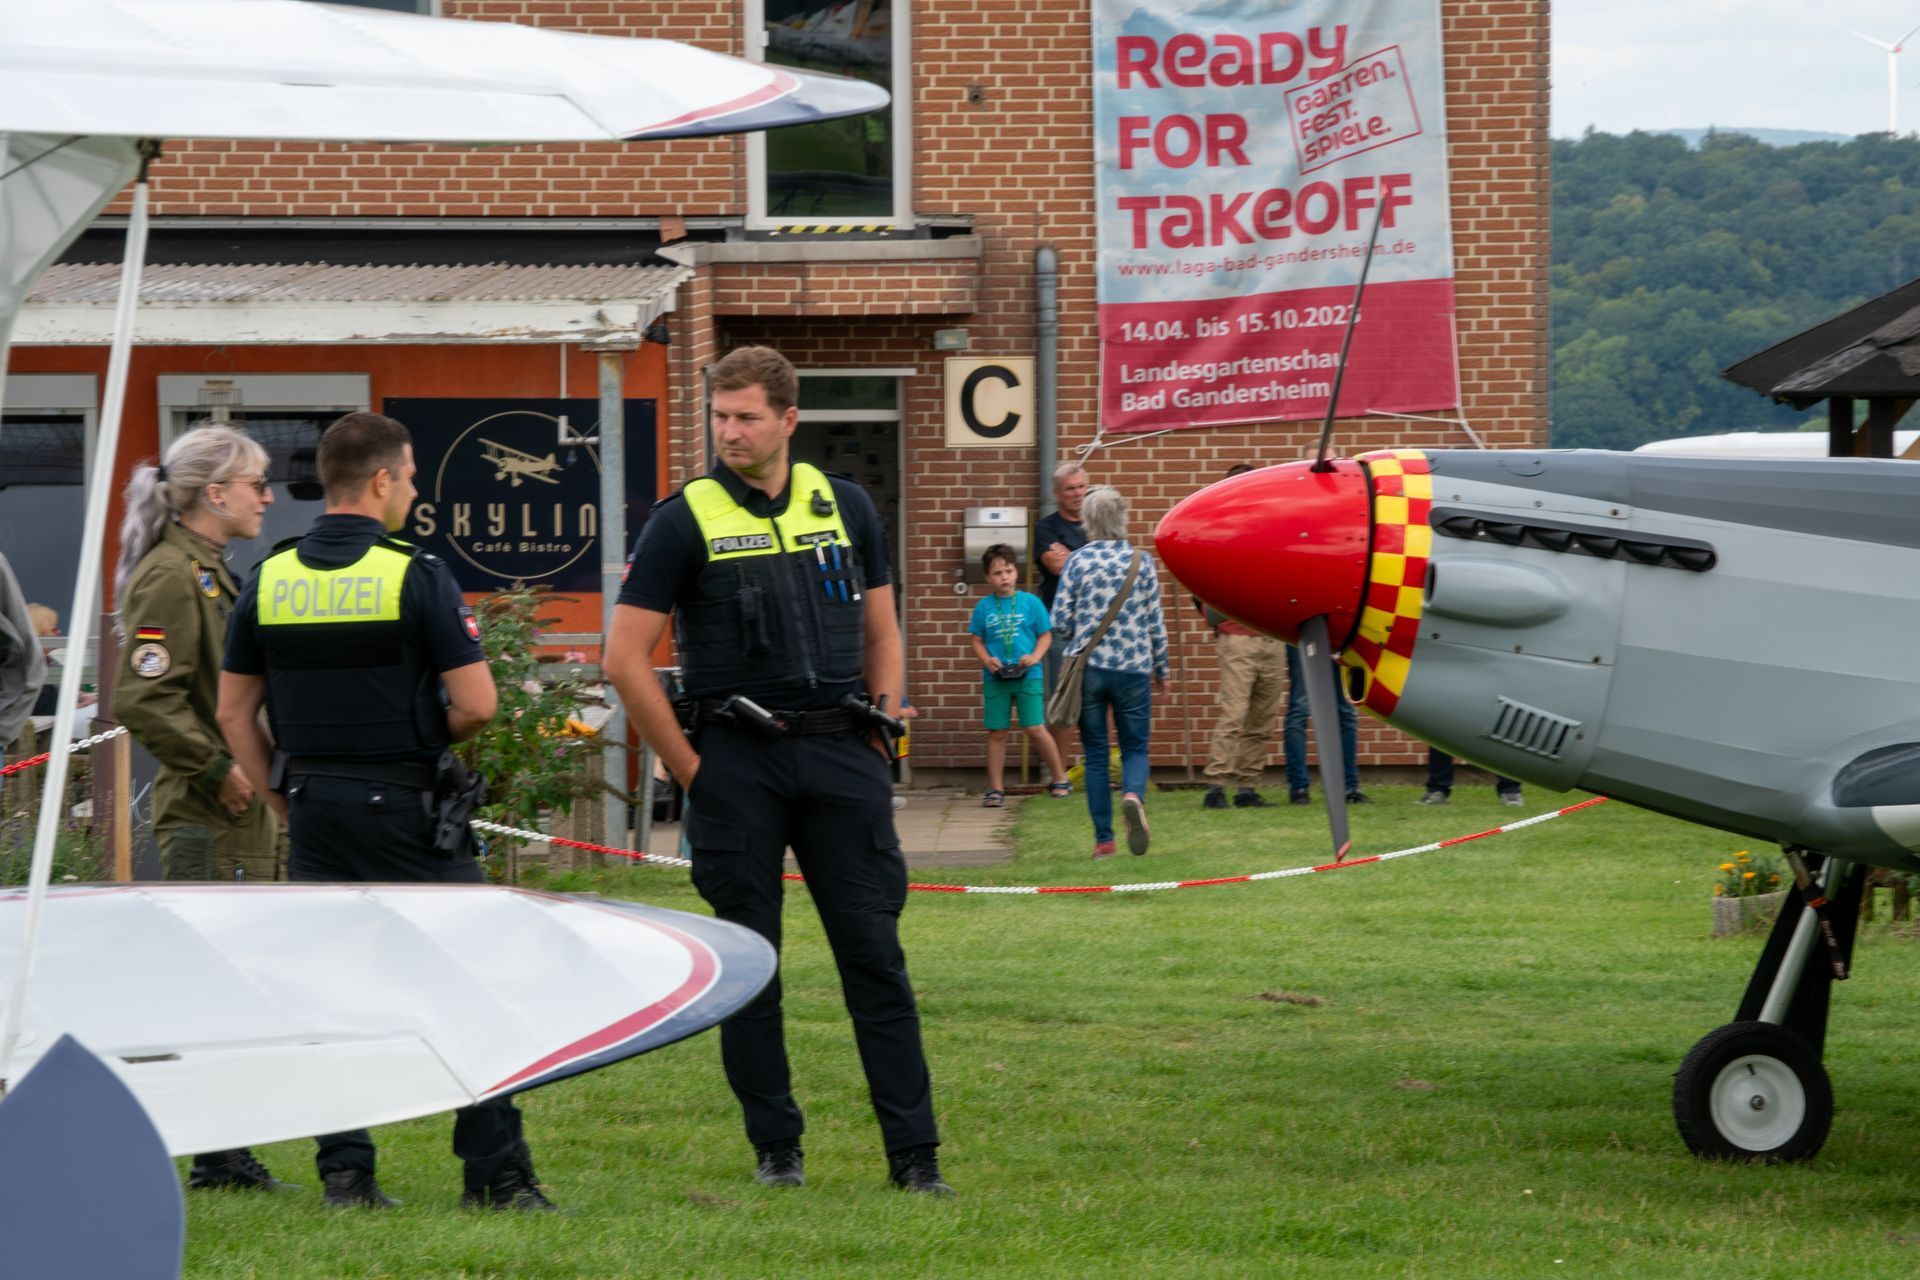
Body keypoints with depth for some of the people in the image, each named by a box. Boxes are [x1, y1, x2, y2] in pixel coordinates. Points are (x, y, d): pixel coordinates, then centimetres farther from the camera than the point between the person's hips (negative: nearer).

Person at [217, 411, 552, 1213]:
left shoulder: (269, 580, 4)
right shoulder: (414, 575, -11)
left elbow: (234, 711, 8)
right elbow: (477, 702, -13)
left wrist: (285, 800, 15)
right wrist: (429, 739, 8)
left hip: (314, 808, 5)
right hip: (406, 808, -4)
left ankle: (345, 1171, 6)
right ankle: (496, 1171, -1)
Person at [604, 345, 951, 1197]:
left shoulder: (844, 508, 10)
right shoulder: (685, 522, -1)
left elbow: (881, 633, 18)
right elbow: (626, 658, -4)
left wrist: (880, 738, 7)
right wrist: (689, 768, -5)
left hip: (839, 753, 2)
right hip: (737, 763, -2)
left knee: (874, 952, -1)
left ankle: (914, 1155, 1)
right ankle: (775, 1148, 12)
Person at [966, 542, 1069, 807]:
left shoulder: (1031, 603, 2)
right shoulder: (984, 607, 4)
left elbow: (1045, 635, 6)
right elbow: (976, 640, 7)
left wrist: (1035, 656, -12)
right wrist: (987, 660, -11)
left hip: (1028, 676, -2)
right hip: (995, 677, 2)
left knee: (1035, 728, -5)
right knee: (996, 733, 5)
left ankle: (1060, 779, 12)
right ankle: (996, 789, 13)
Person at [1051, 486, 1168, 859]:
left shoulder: (1078, 561, -3)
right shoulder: (1141, 561, -2)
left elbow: (1060, 620, -3)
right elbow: (1155, 622, 2)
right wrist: (1161, 670, 14)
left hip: (1088, 669, 0)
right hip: (1132, 669, 0)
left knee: (1095, 754, 8)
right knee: (1135, 747, 10)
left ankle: (1103, 839, 7)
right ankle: (1133, 795, -23)